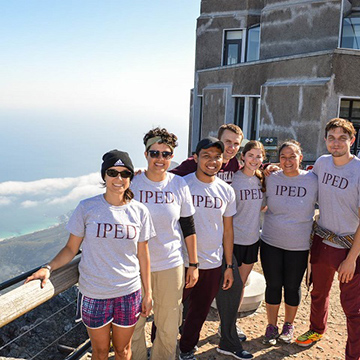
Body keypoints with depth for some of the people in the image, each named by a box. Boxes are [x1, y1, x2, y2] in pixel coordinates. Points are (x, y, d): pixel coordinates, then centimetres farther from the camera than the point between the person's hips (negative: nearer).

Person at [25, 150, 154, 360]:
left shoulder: (140, 211, -5)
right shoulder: (87, 208, -9)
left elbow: (143, 255, 2)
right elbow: (71, 248, -5)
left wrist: (148, 293, 5)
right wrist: (48, 268, -21)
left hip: (129, 294, 1)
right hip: (93, 295, -1)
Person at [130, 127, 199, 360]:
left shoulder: (179, 185, -2)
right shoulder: (133, 183, -7)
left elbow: (188, 227, 5)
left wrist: (194, 264, 6)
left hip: (171, 265, 1)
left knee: (169, 325, 13)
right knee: (134, 323, 11)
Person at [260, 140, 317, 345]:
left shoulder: (313, 180, -7)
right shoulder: (271, 179, -4)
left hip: (299, 245, -1)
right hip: (271, 243, 1)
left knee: (293, 286, 12)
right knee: (273, 285, 9)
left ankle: (289, 325, 34)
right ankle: (271, 326, 28)